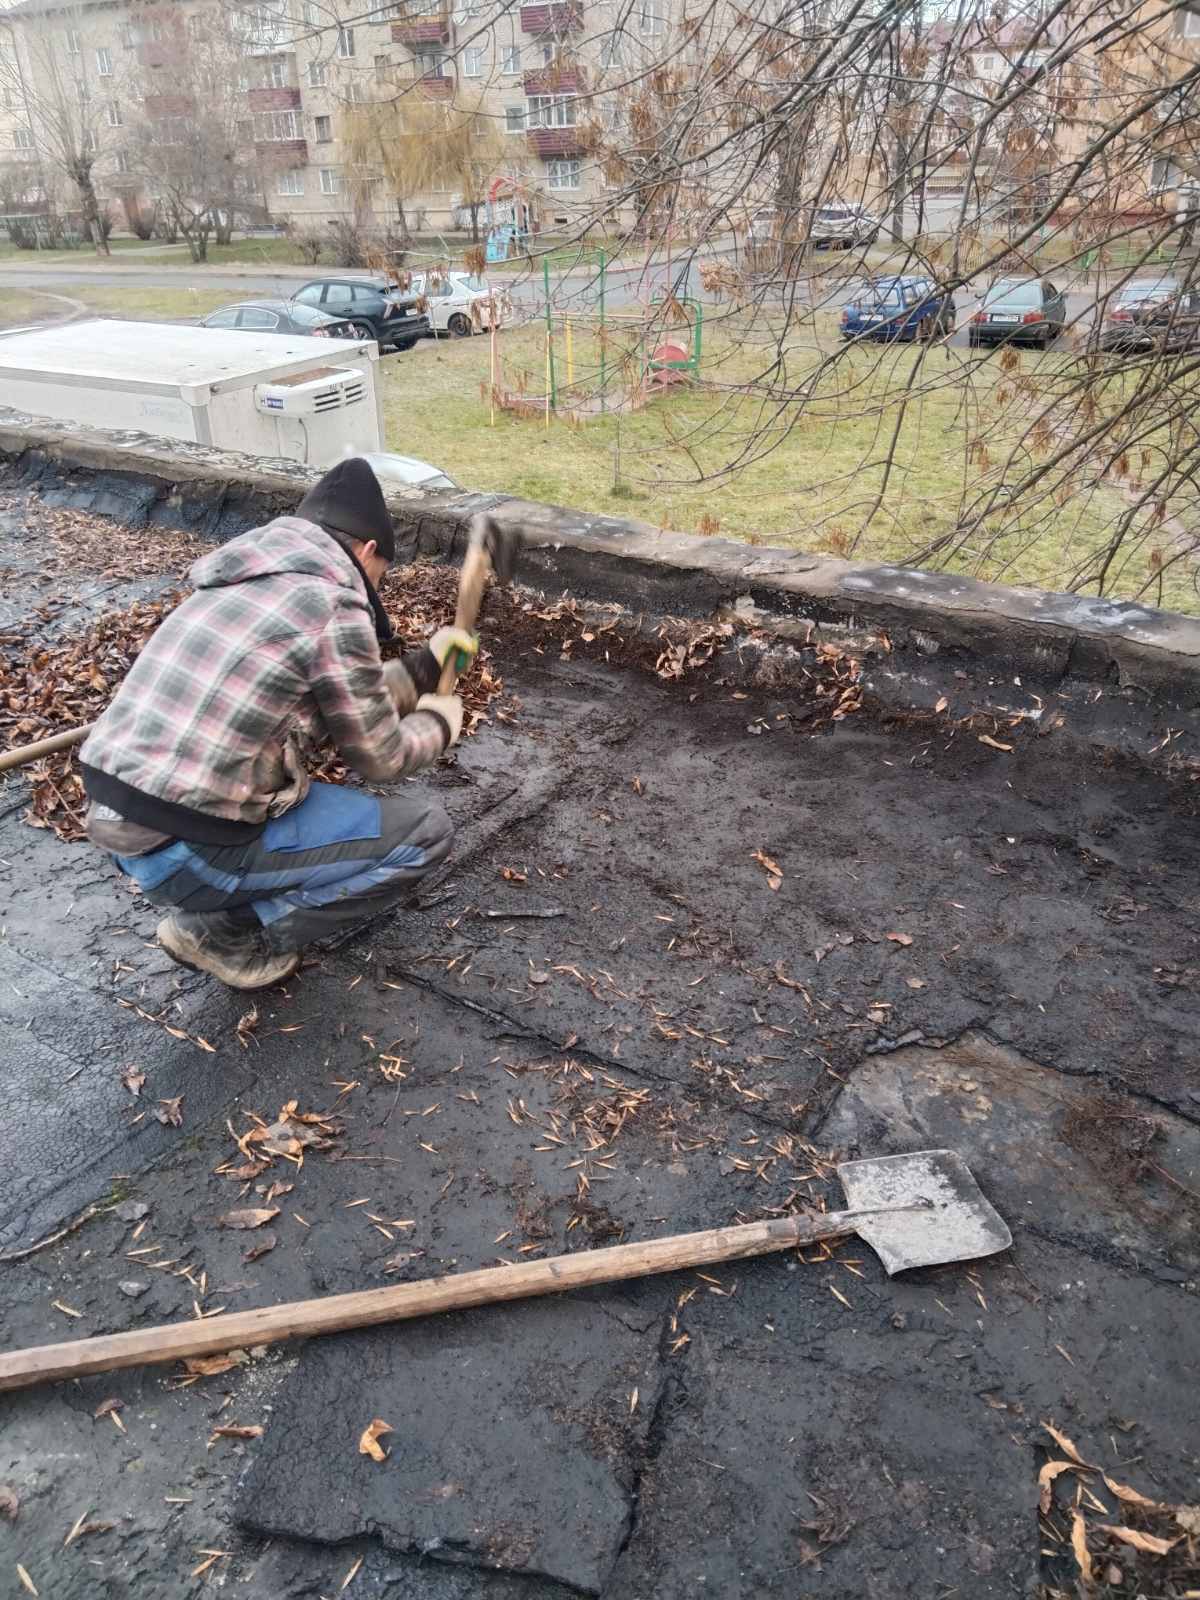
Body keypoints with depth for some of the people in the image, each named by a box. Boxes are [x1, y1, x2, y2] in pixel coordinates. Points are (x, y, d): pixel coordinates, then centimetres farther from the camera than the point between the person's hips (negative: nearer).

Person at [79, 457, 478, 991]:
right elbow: (379, 758, -1)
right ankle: (224, 931, 3)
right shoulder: (332, 607, -12)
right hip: (189, 851, -9)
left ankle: (218, 907, 15)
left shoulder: (244, 582, 14)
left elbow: (347, 700, 23)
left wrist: (425, 665, 33)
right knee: (425, 830, 0)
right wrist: (439, 722, 18)